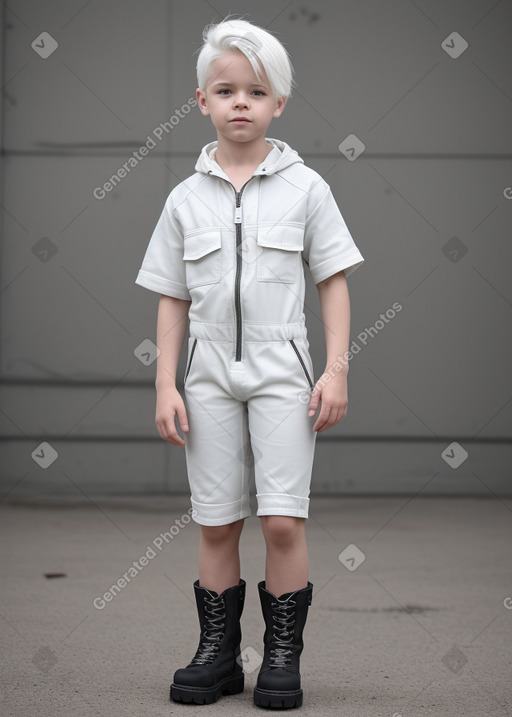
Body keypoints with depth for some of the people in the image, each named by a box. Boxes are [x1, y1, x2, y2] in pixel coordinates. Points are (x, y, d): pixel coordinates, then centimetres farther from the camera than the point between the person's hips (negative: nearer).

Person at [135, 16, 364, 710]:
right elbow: (173, 298, 8)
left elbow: (333, 282, 2)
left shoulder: (304, 186, 1)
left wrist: (336, 371, -5)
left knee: (283, 520, -7)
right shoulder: (187, 197, 6)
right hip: (210, 375, 2)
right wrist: (166, 384, 2)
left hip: (281, 372, -2)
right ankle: (218, 651, 16)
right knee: (216, 523, 6)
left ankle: (283, 654, 5)